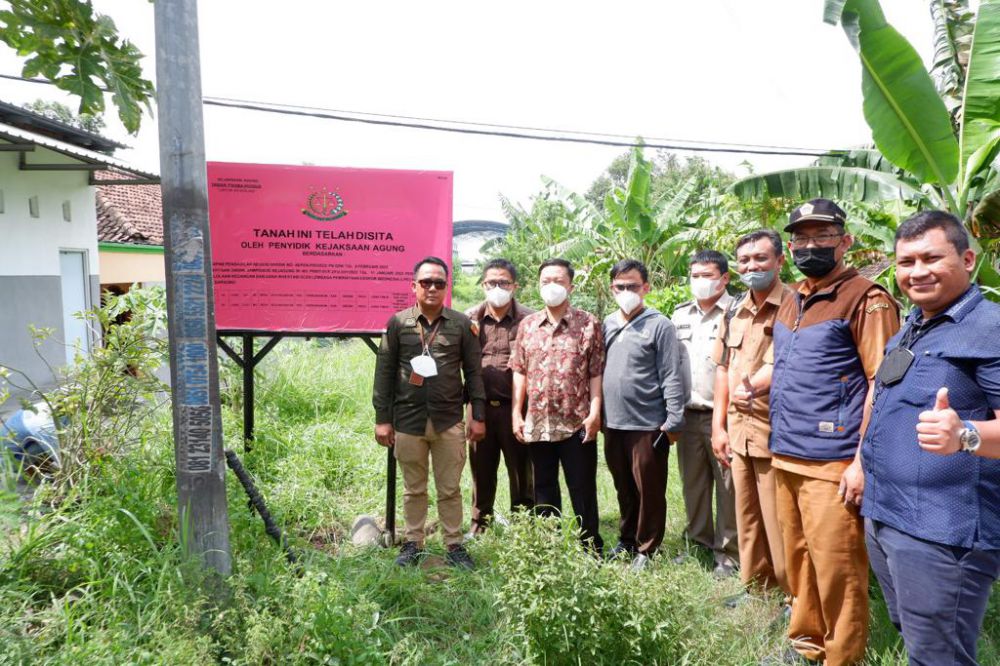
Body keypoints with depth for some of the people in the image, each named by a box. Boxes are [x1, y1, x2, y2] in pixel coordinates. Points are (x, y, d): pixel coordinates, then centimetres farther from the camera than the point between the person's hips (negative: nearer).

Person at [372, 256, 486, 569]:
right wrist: (382, 419, -1)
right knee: (414, 489, 14)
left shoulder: (462, 324, 2)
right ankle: (413, 543, 28)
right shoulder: (398, 323, 2)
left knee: (450, 489, 9)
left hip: (449, 421, 0)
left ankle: (455, 545, 23)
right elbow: (384, 372, 3)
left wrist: (478, 416, 0)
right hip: (407, 420, 1)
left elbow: (473, 372, 4)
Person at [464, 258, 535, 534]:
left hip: (515, 408, -2)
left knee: (522, 473, 8)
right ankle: (479, 526, 30)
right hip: (480, 406, 3)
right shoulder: (470, 317, 6)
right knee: (481, 470, 15)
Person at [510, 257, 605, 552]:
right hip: (537, 423, 4)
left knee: (583, 490, 5)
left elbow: (597, 372, -4)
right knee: (544, 489, 15)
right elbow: (519, 372, 9)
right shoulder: (527, 324, 9)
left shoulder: (589, 324, -2)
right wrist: (516, 413, 4)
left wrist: (595, 412, -12)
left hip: (577, 423, -4)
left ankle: (591, 549, 20)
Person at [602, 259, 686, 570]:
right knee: (624, 489, 18)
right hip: (613, 423, 5)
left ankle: (646, 549, 22)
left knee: (649, 491, 6)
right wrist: (599, 414, 12)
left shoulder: (659, 325, -8)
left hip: (647, 425, -5)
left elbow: (671, 377, -10)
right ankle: (626, 541, 34)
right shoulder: (608, 324, 9)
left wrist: (673, 420, -13)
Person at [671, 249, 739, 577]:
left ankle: (728, 553, 17)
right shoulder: (680, 314, 12)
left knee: (727, 487, 3)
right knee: (693, 483, 15)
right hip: (688, 415, 6)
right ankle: (699, 543, 30)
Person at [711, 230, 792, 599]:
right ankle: (755, 587, 33)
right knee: (747, 519, 18)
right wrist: (719, 426, 12)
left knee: (779, 523, 2)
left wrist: (757, 386, -38)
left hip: (775, 430, -7)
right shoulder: (735, 313, 12)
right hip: (738, 430, 7)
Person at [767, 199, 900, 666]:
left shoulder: (865, 299, -9)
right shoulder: (791, 300, 14)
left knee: (837, 570, 1)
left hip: (831, 464, -7)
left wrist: (861, 461, -17)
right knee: (798, 560, 17)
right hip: (785, 457, 8)